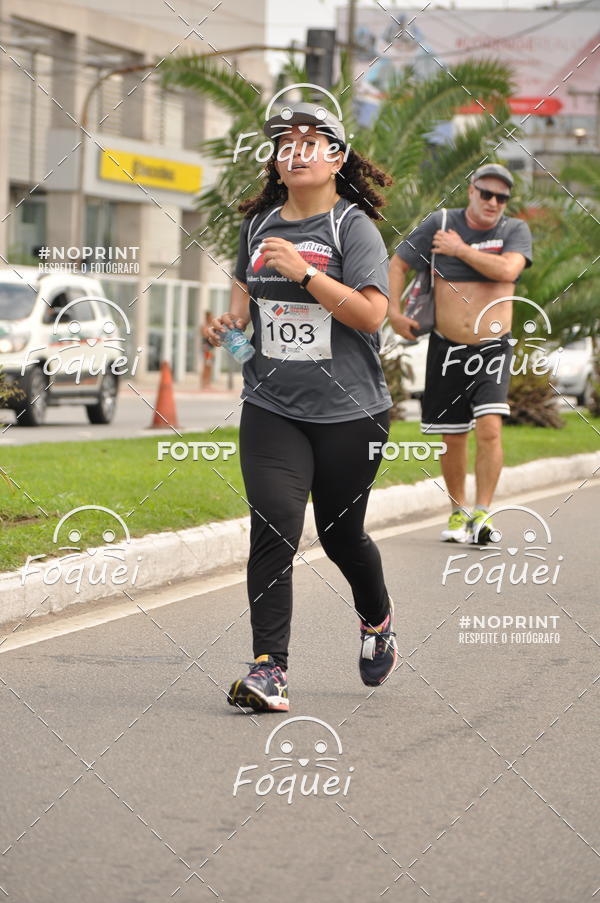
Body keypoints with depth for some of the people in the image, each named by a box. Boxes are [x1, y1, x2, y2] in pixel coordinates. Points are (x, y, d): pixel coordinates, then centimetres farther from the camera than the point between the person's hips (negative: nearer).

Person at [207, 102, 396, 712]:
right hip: (271, 408, 3)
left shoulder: (353, 226, -5)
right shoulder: (259, 225, 10)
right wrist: (231, 320, 7)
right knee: (274, 525, -15)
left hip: (348, 411, -3)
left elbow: (372, 314, -16)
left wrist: (303, 272, -22)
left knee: (341, 535, 10)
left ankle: (377, 620, 42)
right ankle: (269, 669, -15)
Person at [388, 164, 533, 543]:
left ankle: (482, 514, -13)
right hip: (447, 348, 1)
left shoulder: (515, 230, -1)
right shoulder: (440, 224, 0)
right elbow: (398, 264, 7)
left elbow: (508, 270, -20)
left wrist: (461, 249, -15)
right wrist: (394, 312, -4)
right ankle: (458, 510, 27)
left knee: (490, 427, -18)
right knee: (453, 438, 8)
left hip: (493, 345, -1)